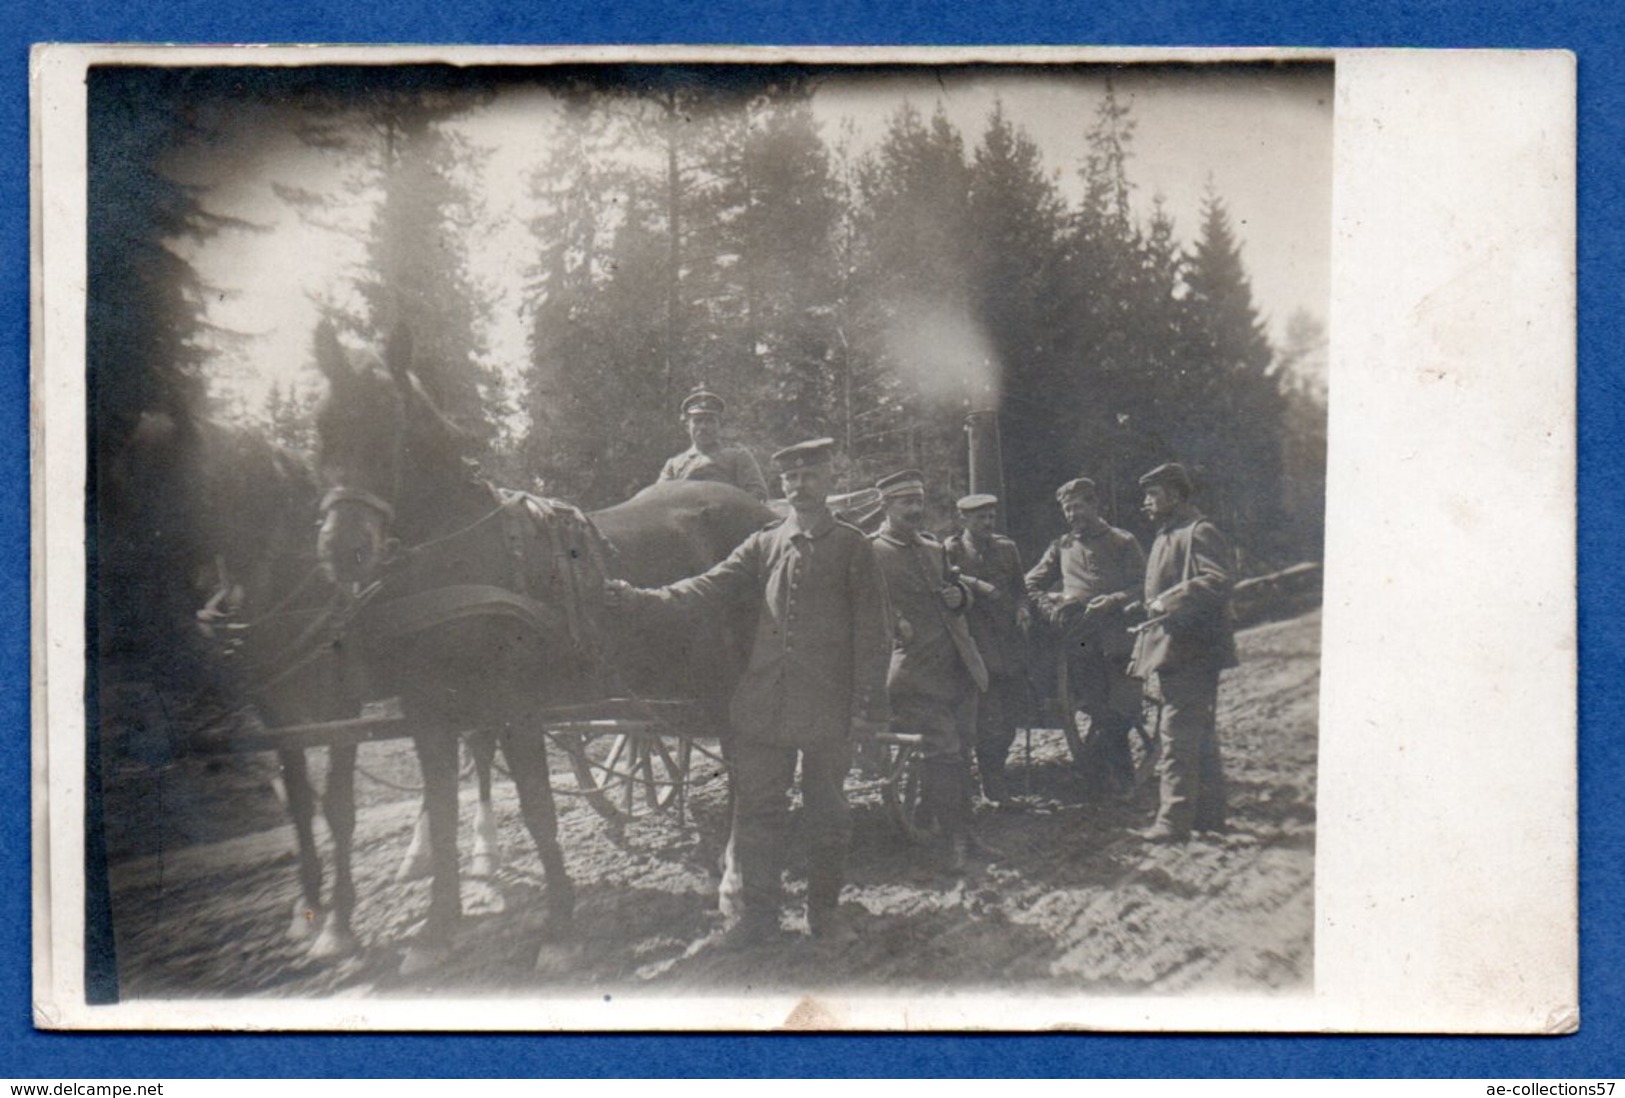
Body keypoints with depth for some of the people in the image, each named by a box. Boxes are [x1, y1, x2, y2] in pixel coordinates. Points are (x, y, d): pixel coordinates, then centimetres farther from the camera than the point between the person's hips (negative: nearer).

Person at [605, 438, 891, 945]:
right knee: (756, 810, 7)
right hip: (764, 703, 3)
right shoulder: (762, 544, 8)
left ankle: (825, 908, 25)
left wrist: (867, 709, -8)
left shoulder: (853, 547, 0)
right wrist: (646, 597, -19)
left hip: (829, 707, -2)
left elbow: (872, 633, -3)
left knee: (827, 812, 10)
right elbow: (714, 586, -3)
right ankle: (757, 911, 19)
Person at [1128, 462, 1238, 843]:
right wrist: (1143, 654, 22)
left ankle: (1175, 820, -8)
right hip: (1170, 652, 10)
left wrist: (1168, 601, -23)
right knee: (1200, 737, 15)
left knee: (1178, 739, -10)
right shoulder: (1167, 537, 20)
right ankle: (1209, 814, 22)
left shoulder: (1199, 533, -11)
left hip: (1188, 654, -10)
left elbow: (1217, 583, -24)